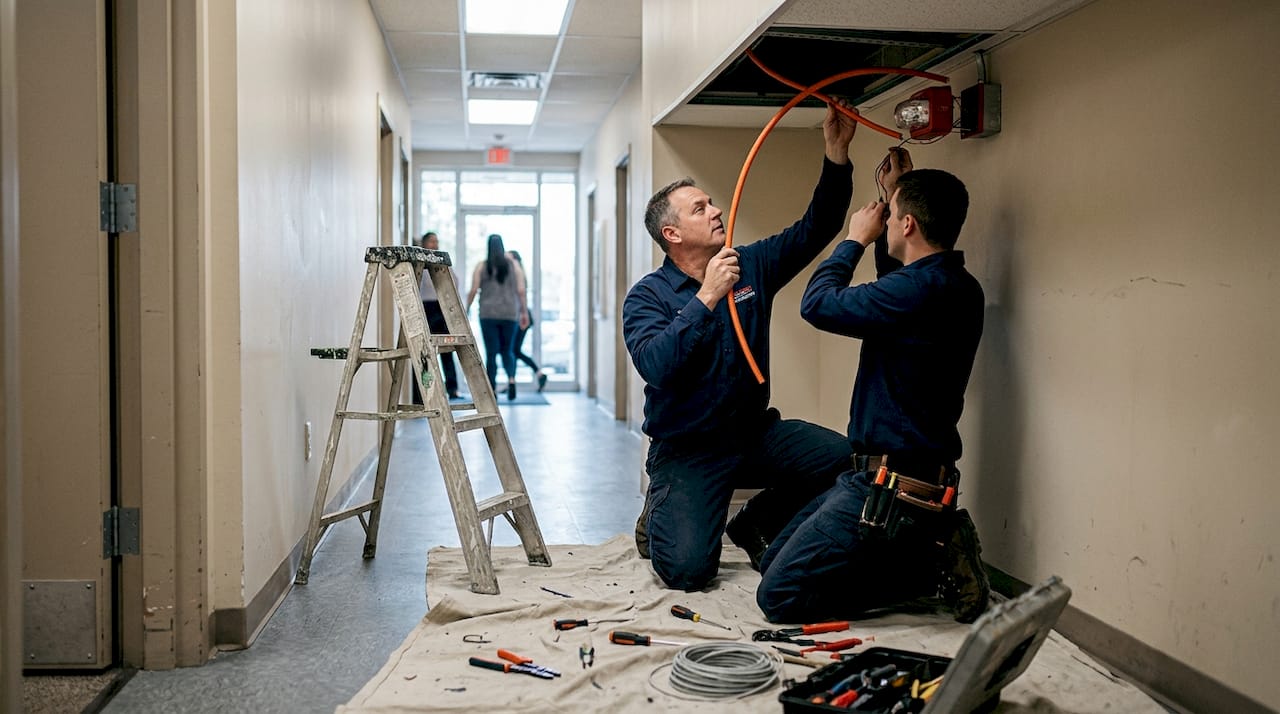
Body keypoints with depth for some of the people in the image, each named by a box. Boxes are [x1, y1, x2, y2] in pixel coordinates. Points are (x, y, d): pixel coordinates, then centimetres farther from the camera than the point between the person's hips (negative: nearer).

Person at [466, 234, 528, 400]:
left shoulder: (482, 266, 1)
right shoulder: (513, 265, 4)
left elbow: (473, 290, -3)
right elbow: (521, 290, 0)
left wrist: (466, 310, 9)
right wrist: (524, 311, 8)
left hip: (488, 314, -1)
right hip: (510, 314, 1)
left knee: (491, 353, 3)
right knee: (507, 350, 14)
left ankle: (493, 390, 0)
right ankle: (511, 378, -11)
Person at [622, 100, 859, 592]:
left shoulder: (752, 266, 5)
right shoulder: (647, 296, -9)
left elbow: (816, 228, 1)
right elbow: (656, 366, -26)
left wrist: (836, 155, -11)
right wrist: (706, 298, -29)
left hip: (756, 433, 5)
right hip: (687, 450, -5)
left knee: (843, 459, -21)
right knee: (687, 569, -20)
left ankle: (756, 523, 7)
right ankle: (660, 514, 18)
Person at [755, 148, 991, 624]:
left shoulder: (923, 288, -23)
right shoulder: (954, 285, 8)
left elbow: (818, 304, -15)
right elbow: (895, 277, 31)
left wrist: (856, 239, 1)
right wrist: (896, 193, 29)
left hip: (890, 490, -10)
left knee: (779, 596, -8)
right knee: (772, 563, 17)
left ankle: (931, 569, -3)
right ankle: (934, 545, 11)